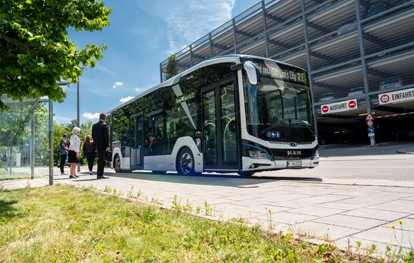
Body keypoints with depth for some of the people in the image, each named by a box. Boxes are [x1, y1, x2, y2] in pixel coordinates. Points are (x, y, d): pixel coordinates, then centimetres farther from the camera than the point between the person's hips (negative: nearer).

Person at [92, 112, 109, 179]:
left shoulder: (94, 125, 11)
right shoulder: (104, 125, -10)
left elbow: (93, 136, 13)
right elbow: (106, 136, -15)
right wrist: (107, 146, -14)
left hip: (97, 145, 7)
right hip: (103, 145, -7)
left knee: (100, 159, 14)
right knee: (102, 160, -3)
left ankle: (99, 174, 18)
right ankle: (100, 174, -2)